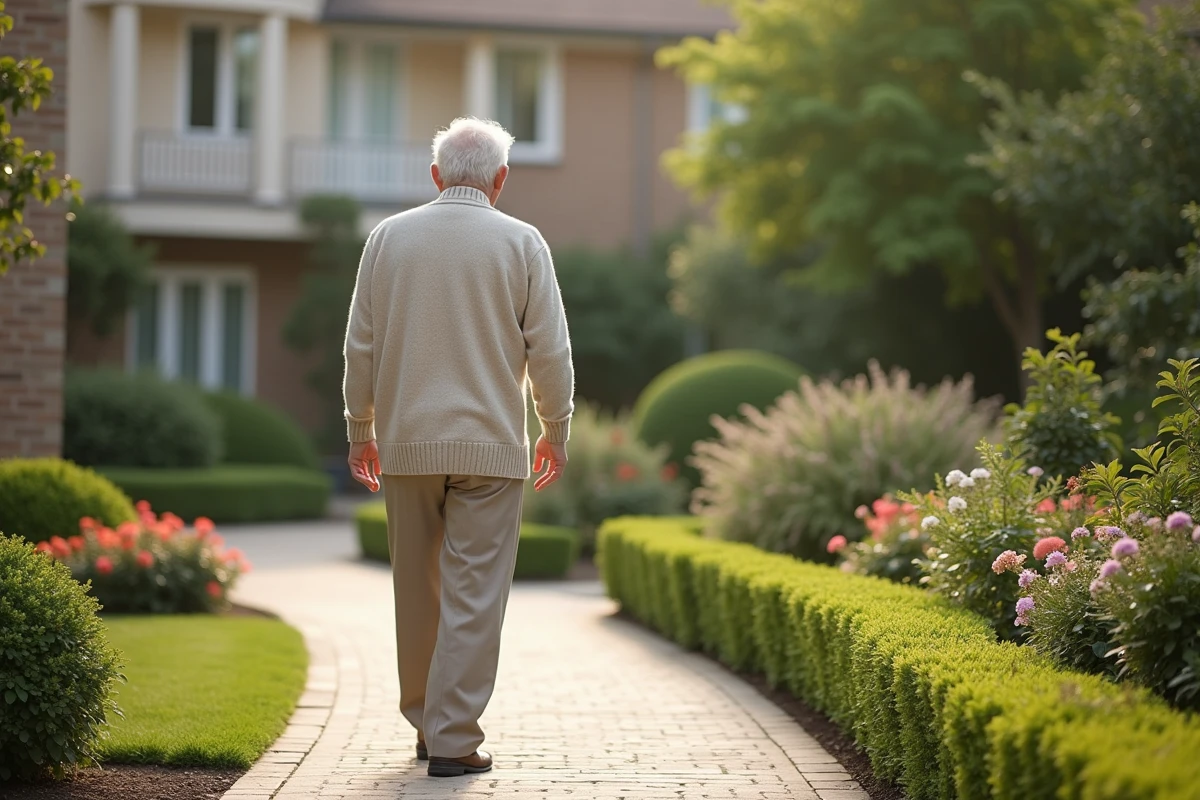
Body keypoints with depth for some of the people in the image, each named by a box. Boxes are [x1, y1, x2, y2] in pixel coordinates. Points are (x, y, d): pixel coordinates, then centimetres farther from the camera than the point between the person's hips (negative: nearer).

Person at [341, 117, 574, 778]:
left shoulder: (388, 237, 3)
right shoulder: (520, 243, -3)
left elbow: (361, 345, 5)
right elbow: (549, 351, -2)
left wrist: (361, 432, 15)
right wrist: (556, 432, 10)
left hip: (406, 444, 3)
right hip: (489, 446, -3)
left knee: (417, 591, 14)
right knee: (473, 594, -1)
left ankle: (425, 721, 26)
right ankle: (453, 741, -3)